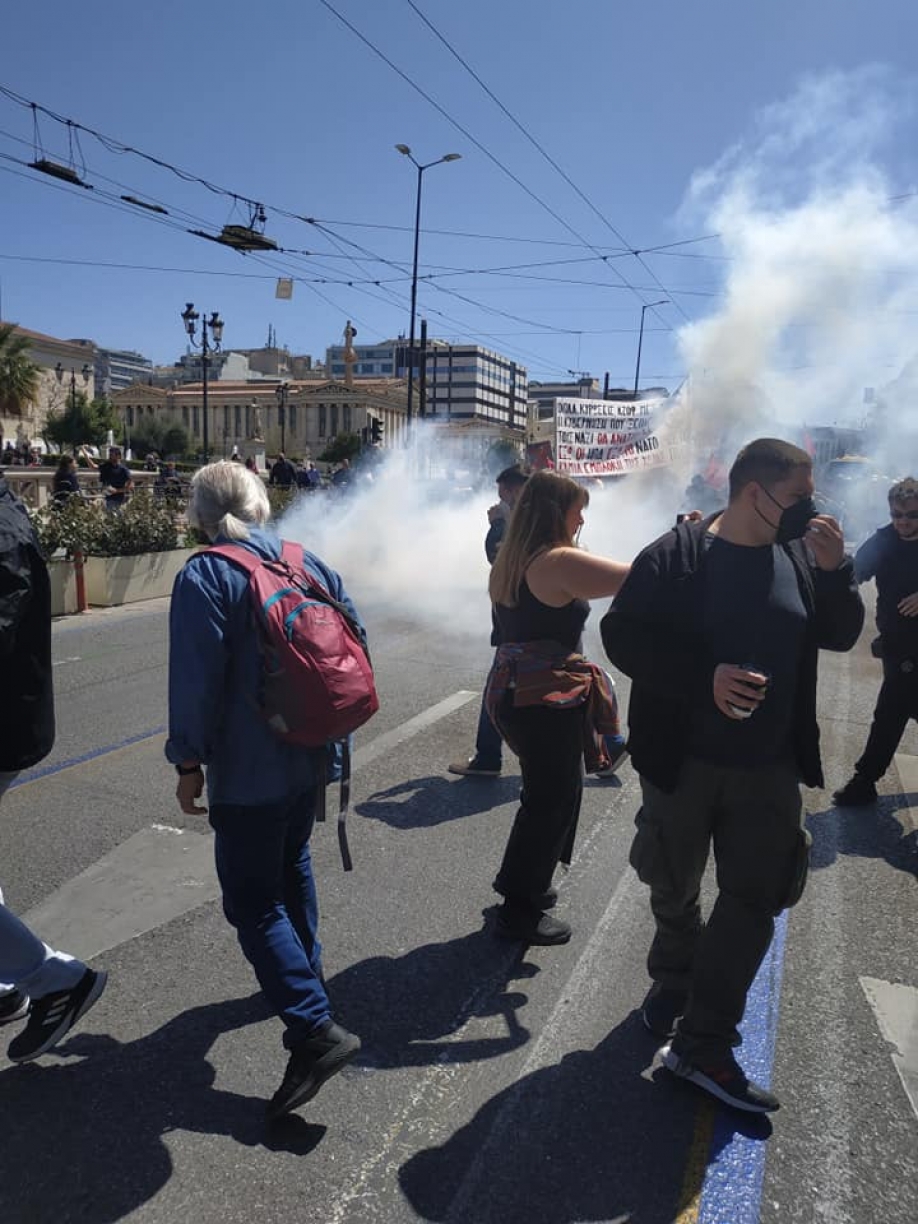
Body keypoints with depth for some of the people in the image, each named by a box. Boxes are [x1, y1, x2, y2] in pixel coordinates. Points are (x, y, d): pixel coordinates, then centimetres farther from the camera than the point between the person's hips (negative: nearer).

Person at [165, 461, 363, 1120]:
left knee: (253, 901, 1)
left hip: (248, 770, -7)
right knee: (292, 867, 26)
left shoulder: (204, 575, -14)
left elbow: (196, 677, -18)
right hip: (311, 755, 7)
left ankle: (315, 1027, -4)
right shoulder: (310, 563, 4)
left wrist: (189, 760, -9)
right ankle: (305, 974, 42)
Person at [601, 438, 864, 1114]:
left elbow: (839, 634, 6)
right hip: (683, 760, -4)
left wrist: (835, 569, -12)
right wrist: (705, 675, -26)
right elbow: (622, 633, -16)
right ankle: (674, 980, 46)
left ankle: (702, 1044, 22)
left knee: (755, 901, 7)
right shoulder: (677, 555, -13)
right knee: (675, 890, 15)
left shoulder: (798, 555, 1)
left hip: (770, 767, 4)